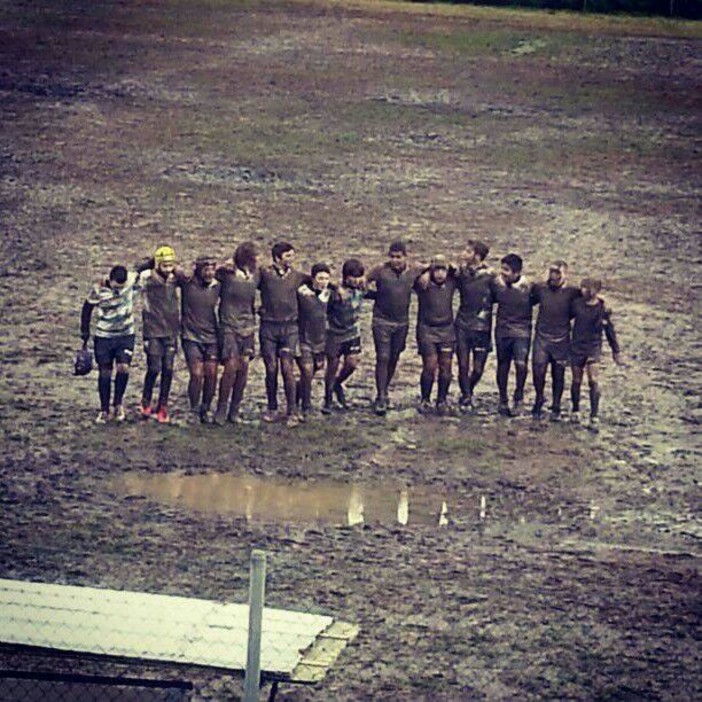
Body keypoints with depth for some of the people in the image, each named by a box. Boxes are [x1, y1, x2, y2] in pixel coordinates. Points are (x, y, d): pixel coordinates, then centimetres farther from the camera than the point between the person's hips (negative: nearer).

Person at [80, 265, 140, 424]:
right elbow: (87, 309, -2)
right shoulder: (98, 290, -17)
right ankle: (104, 410, 14)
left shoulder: (132, 280, -14)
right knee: (104, 373, 3)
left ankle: (118, 403, 8)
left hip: (126, 335, 1)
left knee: (123, 368, -13)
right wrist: (85, 332, -1)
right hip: (104, 336, -1)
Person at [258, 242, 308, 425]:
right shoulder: (264, 274, 0)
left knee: (288, 369, -7)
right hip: (268, 326, -1)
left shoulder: (297, 277, 8)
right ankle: (271, 408, 18)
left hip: (290, 327, 1)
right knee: (271, 369, 2)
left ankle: (292, 412, -2)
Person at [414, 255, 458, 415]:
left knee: (446, 366, 0)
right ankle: (425, 400, 6)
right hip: (427, 329, -3)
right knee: (430, 366, -9)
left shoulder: (451, 283, 6)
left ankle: (442, 401, 11)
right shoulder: (423, 283, -5)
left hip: (447, 330, 3)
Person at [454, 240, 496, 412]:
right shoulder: (461, 272, 1)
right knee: (463, 366, -1)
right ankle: (466, 398, 17)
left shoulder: (489, 275, -8)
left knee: (478, 369, 4)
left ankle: (468, 392, 31)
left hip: (482, 327, -2)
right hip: (463, 325, 2)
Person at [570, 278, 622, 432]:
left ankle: (594, 417, -11)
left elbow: (610, 330, 4)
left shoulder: (603, 309, -6)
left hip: (594, 348, -2)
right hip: (577, 348, 2)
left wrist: (616, 351, 9)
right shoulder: (576, 304, -3)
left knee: (593, 381, -13)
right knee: (576, 381, 9)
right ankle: (575, 411, 27)